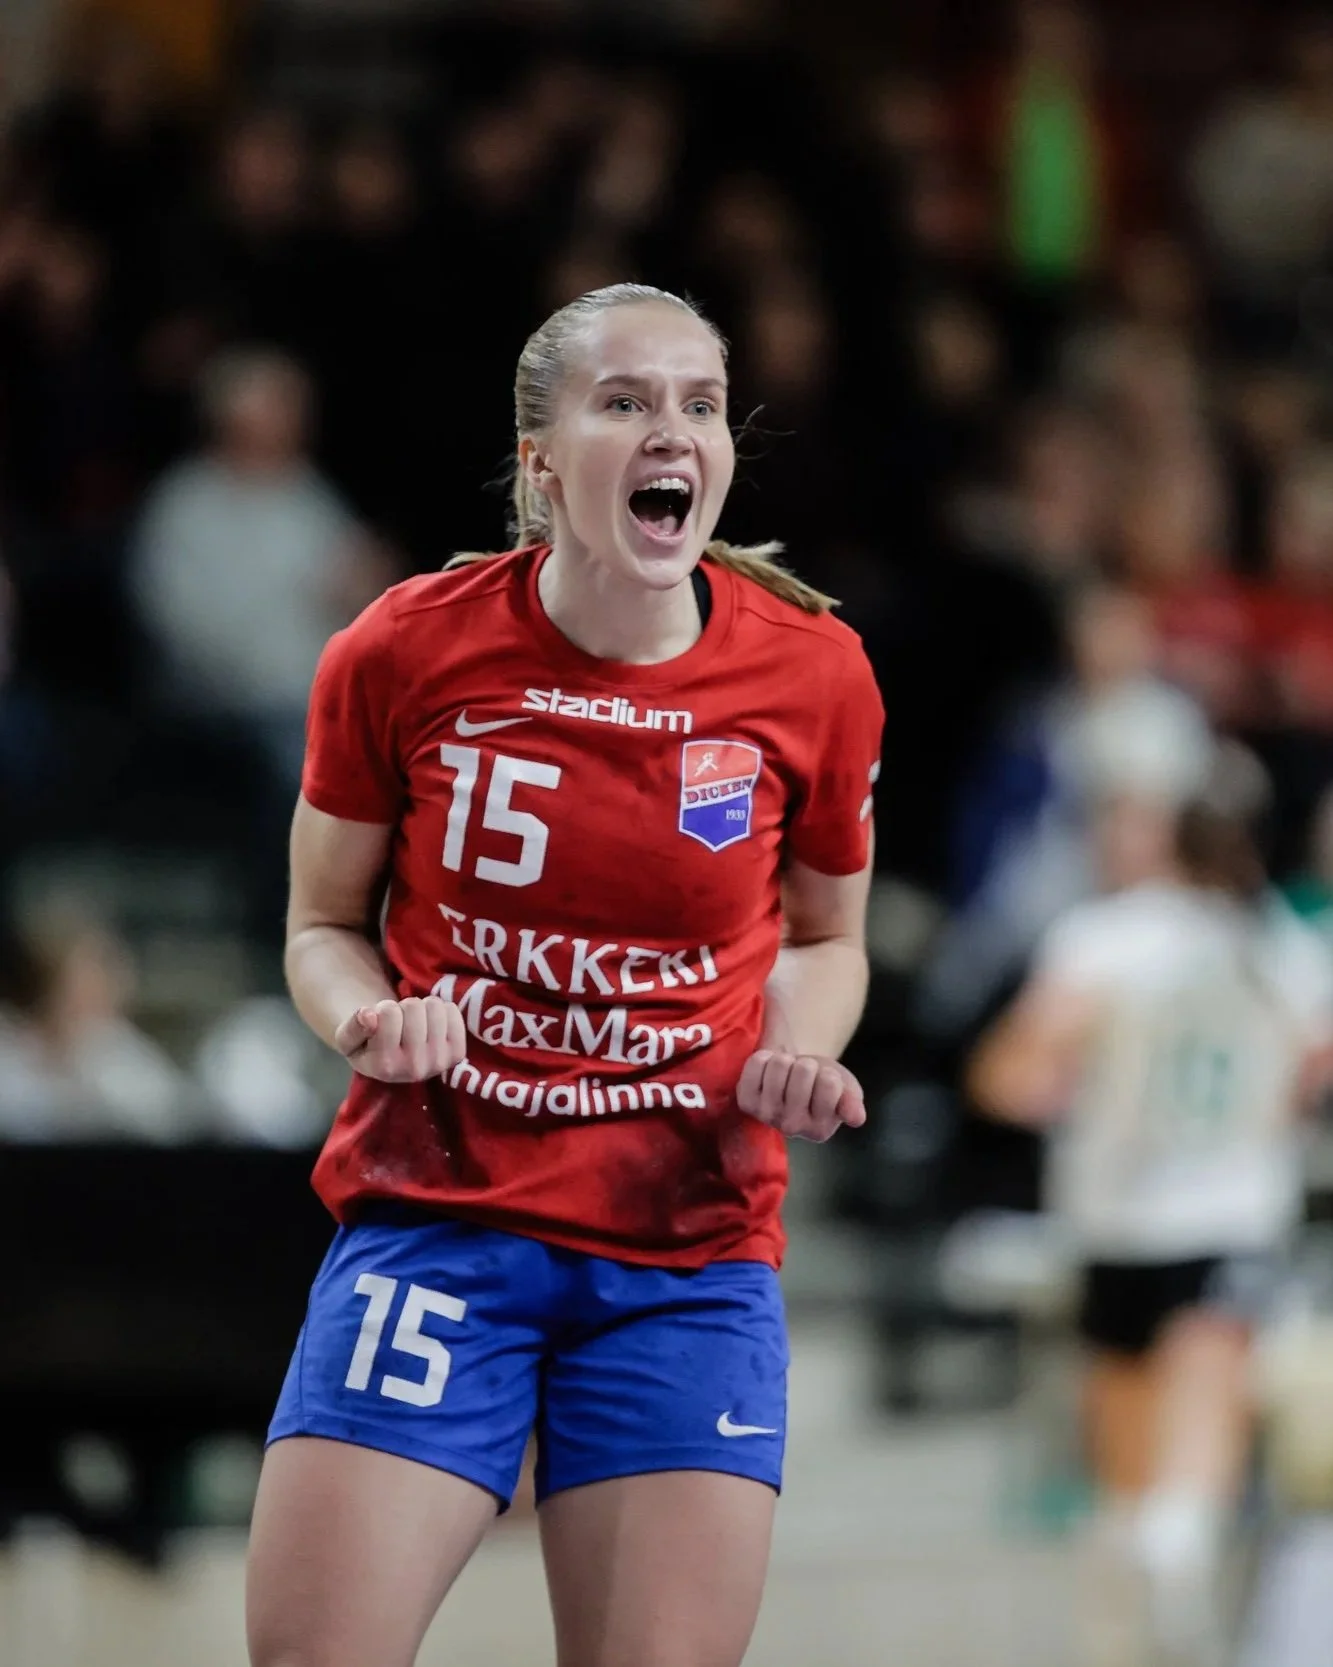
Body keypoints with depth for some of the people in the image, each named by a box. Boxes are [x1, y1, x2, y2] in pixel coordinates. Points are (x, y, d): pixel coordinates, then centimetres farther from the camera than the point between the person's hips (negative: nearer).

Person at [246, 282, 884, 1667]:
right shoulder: (401, 654, -5)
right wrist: (369, 1020, -12)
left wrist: (794, 1059, -5)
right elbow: (323, 926, 10)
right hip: (434, 1208, -1)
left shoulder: (813, 677, -1)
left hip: (691, 1250, 1)